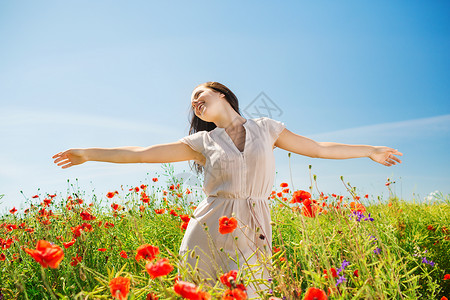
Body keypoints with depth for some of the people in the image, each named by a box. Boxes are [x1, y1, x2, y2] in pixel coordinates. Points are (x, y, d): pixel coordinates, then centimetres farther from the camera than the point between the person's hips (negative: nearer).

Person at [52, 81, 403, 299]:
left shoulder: (266, 127, 11)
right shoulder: (202, 142, 9)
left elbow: (318, 148, 18)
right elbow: (142, 153, 9)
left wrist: (371, 150, 23)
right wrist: (90, 153, 8)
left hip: (252, 238, 0)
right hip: (208, 233, 0)